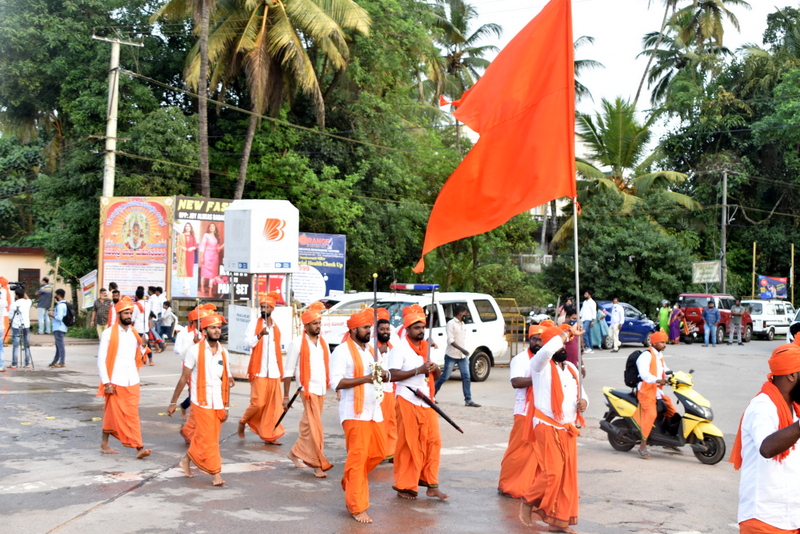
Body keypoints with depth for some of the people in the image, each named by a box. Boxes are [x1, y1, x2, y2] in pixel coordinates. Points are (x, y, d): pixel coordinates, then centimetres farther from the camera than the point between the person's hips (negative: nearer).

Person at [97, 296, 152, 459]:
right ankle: (105, 443, 23)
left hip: (132, 383, 4)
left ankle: (139, 448, -4)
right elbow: (101, 360, -8)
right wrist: (106, 383, -12)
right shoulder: (109, 334, -6)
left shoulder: (134, 333, 8)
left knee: (133, 415, 0)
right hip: (115, 383, -4)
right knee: (112, 414, 6)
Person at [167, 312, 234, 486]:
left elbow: (227, 380, 9)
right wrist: (173, 402, -3)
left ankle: (187, 460, 33)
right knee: (208, 439, -4)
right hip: (202, 402, -5)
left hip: (218, 403, 5)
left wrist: (226, 407, 7)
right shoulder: (195, 351, -7)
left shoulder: (223, 352, 6)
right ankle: (215, 473, 3)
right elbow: (184, 378, -4)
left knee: (201, 437, 13)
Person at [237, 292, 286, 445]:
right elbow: (247, 344, -11)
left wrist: (281, 372, 19)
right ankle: (242, 422, 16)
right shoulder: (254, 324, -1)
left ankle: (269, 435, 8)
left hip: (273, 372, 5)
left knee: (273, 405, 2)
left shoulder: (275, 327, 14)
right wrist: (260, 335, -26)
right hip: (259, 371, -5)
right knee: (258, 403, -9)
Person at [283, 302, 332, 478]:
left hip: (322, 390, 6)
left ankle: (295, 452, 29)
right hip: (308, 389, -5)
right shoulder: (298, 343, -6)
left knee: (308, 426, 13)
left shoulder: (323, 343, 10)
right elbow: (289, 371, -5)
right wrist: (286, 396, -6)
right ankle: (319, 464, 0)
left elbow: (329, 367, 14)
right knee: (315, 428, -6)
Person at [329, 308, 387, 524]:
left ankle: (351, 480, 34)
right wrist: (365, 378, -22)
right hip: (355, 412, -8)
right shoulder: (342, 351, -11)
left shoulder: (370, 350, 14)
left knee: (379, 452, 12)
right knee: (358, 457, -6)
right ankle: (357, 507, 2)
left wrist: (384, 375, -2)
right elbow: (336, 383, -18)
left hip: (374, 410, 8)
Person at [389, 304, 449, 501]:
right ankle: (404, 486, 10)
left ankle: (431, 485, 10)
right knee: (409, 445, -1)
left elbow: (436, 376, 19)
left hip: (427, 402, 6)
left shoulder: (428, 347, 14)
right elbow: (393, 375, -17)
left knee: (433, 442, 3)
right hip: (408, 402, -6)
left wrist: (435, 369, -5)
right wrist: (418, 370, -21)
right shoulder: (400, 348, -7)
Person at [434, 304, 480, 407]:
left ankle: (468, 400, -1)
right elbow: (450, 340, -19)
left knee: (466, 377, -1)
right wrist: (461, 349, -27)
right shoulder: (451, 323, -11)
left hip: (463, 356, 7)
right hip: (451, 356, -7)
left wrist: (465, 352, 17)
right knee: (445, 377, -1)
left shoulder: (463, 324, 13)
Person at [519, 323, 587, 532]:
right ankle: (529, 501, 10)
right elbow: (549, 349, -27)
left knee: (567, 476, 4)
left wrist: (583, 402, 1)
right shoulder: (540, 364, -5)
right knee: (552, 472, -14)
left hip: (569, 429, 6)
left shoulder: (571, 368, 15)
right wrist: (568, 333, -15)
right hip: (547, 426, -6)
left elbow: (580, 393, 25)